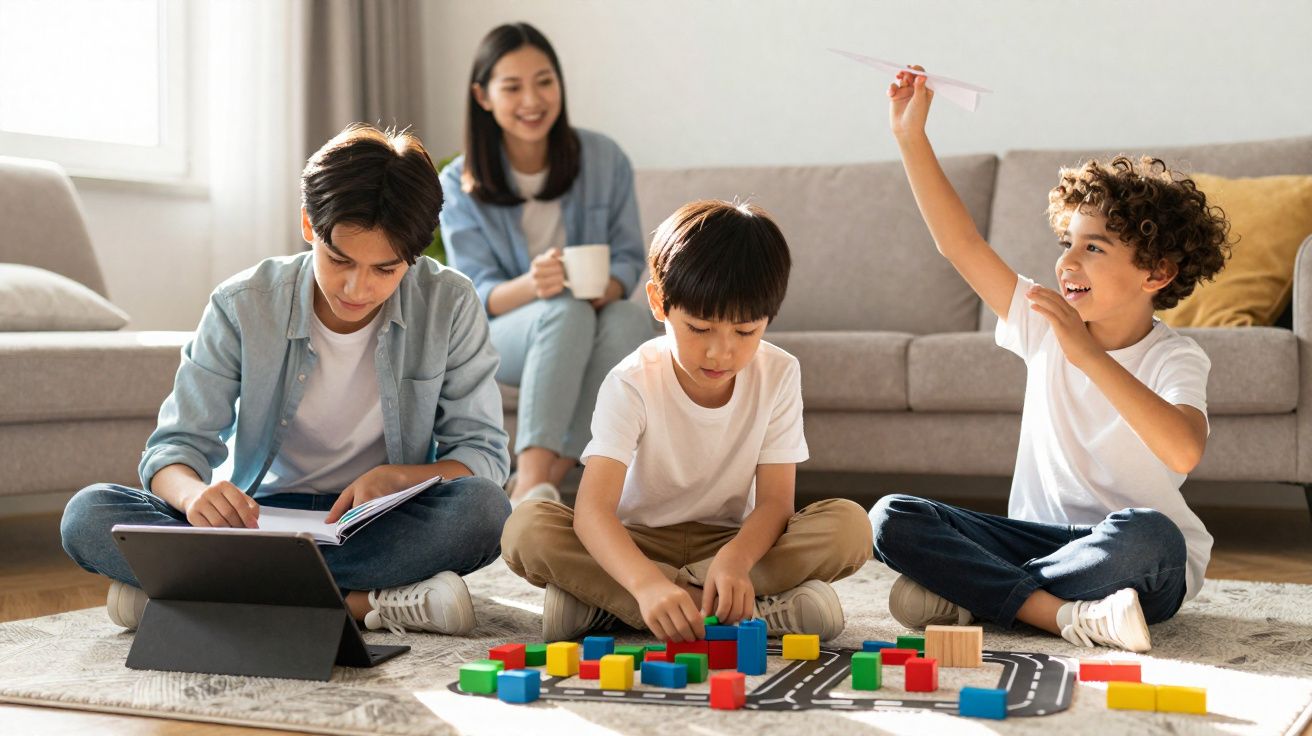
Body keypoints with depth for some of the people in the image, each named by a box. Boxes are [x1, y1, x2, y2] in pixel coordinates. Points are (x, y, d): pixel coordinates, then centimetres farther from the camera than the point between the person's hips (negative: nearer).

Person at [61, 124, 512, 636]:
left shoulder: (449, 305, -7)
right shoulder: (243, 305, -7)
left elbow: (484, 455, -4)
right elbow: (176, 445, -7)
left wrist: (394, 478, -25)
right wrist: (196, 493, -32)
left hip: (381, 526, 0)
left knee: (481, 508, -34)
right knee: (88, 515, -24)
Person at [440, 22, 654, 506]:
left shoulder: (604, 159, -3)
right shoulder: (460, 185, -7)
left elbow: (629, 256, 1)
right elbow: (476, 296, -10)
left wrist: (606, 290, -24)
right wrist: (531, 286, -34)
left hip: (597, 318, 2)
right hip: (501, 335, -2)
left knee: (631, 319, -34)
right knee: (565, 310, -36)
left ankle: (541, 480, -31)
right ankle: (534, 478, -44)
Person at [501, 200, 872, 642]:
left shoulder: (778, 374, -9)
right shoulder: (632, 384, -18)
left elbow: (774, 500, -12)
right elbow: (592, 508, -31)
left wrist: (735, 558, -36)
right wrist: (646, 582, -51)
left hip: (734, 540, 2)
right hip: (636, 542, -2)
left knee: (849, 527, -25)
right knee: (527, 529, -30)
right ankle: (747, 611, -31)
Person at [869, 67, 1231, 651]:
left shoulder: (1174, 358, -12)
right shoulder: (1045, 325, 3)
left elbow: (1185, 450, -34)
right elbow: (960, 243, 1)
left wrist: (1090, 354, -39)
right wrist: (911, 138, -4)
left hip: (1144, 569, -4)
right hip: (1042, 535, 4)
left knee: (1146, 533, -40)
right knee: (892, 519, -15)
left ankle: (972, 595, -21)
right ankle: (1067, 615, -27)